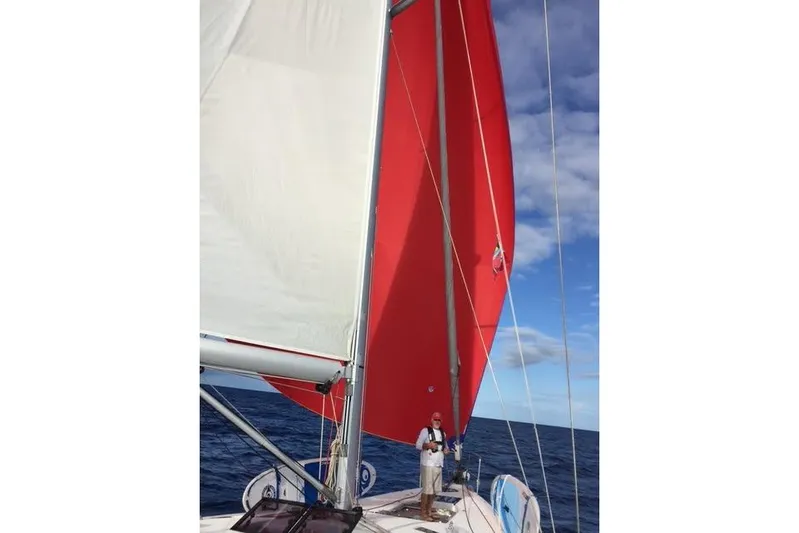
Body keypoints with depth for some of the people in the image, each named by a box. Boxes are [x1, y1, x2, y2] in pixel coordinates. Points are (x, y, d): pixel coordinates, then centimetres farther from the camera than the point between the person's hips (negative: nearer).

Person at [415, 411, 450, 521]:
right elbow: (418, 445, -9)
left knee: (435, 490, 12)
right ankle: (423, 513, 4)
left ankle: (429, 511, 24)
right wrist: (428, 445, -25)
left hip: (438, 465, 7)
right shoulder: (425, 431, -6)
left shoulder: (443, 433, 15)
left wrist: (446, 450, 1)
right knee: (427, 489, -6)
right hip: (427, 464, -7)